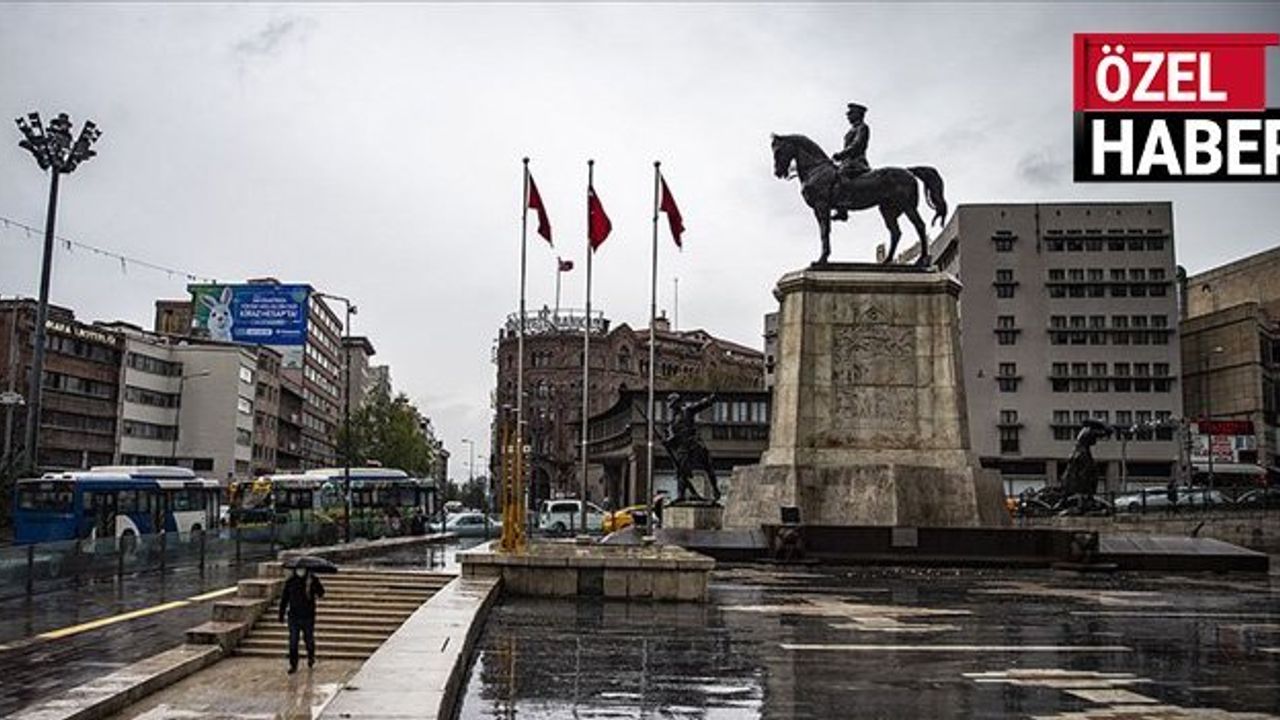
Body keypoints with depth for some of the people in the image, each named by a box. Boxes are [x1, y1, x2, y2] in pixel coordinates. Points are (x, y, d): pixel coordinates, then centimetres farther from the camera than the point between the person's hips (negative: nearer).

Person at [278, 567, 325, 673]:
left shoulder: (312, 580, -5)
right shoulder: (290, 581, 1)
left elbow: (321, 592, 1)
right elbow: (284, 598, 7)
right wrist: (281, 614, 6)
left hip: (308, 616, -1)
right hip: (294, 616, 1)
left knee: (309, 639, 10)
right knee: (293, 642, -1)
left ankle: (311, 658, 38)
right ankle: (293, 665, 9)